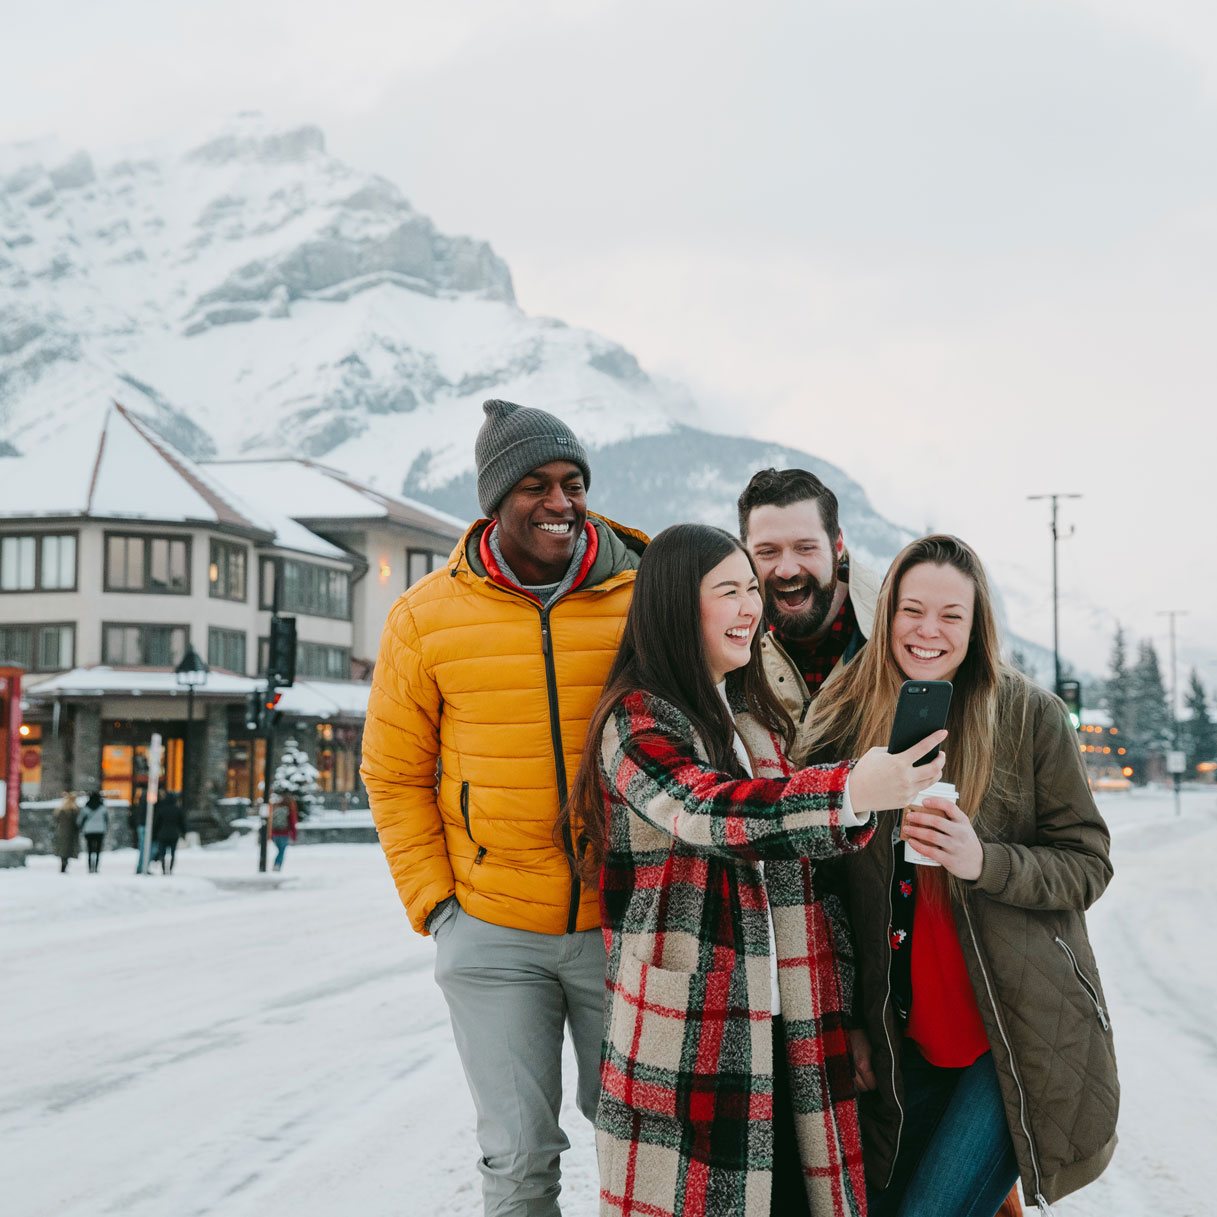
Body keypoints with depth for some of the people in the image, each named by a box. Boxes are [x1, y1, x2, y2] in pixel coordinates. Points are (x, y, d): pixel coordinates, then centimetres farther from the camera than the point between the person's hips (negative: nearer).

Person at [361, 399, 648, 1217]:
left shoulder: (644, 598, -4)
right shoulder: (428, 617, -2)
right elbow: (395, 773, 7)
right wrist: (432, 901, 0)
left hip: (623, 925, 0)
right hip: (492, 934, 0)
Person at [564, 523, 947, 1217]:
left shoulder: (758, 714, 17)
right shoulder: (636, 722, -7)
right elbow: (708, 813, -26)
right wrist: (850, 793, -40)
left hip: (781, 1024, 7)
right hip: (688, 1037, -6)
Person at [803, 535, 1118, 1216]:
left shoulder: (1031, 716, -6)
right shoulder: (843, 723, 2)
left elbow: (1087, 865, -4)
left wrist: (984, 862, -22)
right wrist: (846, 1022, 7)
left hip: (1022, 1035, -4)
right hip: (903, 1042, 4)